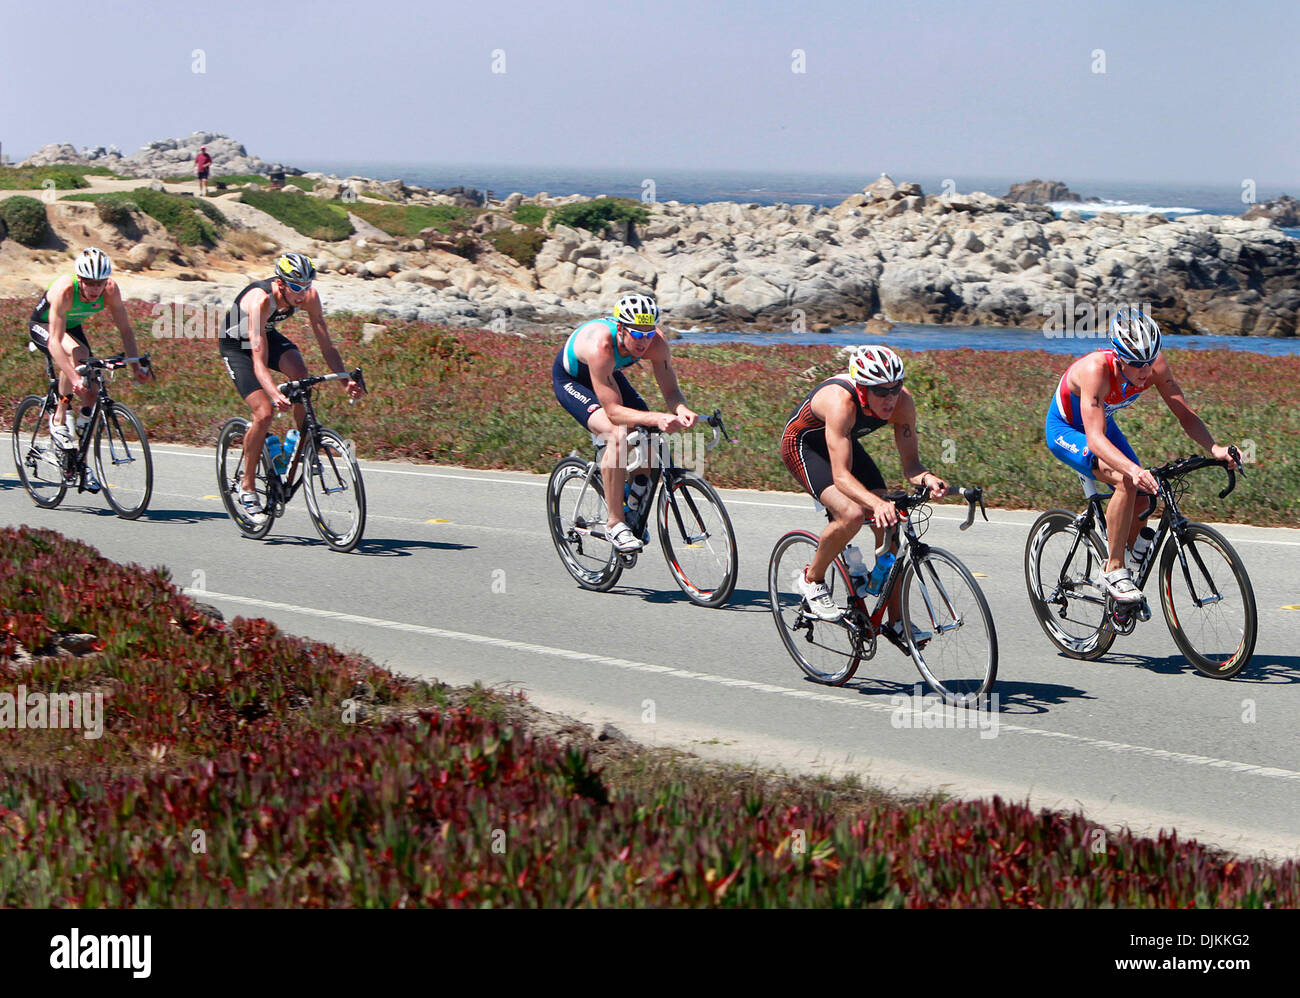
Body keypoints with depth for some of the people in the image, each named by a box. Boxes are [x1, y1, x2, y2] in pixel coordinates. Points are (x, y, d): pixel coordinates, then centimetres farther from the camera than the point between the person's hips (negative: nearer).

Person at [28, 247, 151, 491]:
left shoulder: (110, 290, -27)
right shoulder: (64, 290, -39)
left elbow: (125, 329, -19)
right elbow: (55, 342, -43)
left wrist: (136, 367, -30)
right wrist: (73, 378, -53)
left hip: (72, 328, 5)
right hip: (42, 326, -5)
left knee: (91, 391, -6)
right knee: (77, 354, -36)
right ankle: (59, 419, -21)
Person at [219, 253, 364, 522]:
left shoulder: (309, 296, -23)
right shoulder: (260, 300, -39)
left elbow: (326, 345, -20)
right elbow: (260, 363, -43)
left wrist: (346, 381, -34)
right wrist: (276, 395, -59)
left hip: (270, 335, 5)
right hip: (236, 345, -5)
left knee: (300, 375, -27)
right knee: (265, 413, -19)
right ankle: (247, 486, 0)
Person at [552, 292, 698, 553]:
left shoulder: (655, 341, -28)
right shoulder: (601, 345, -43)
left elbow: (670, 391, -21)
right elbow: (613, 410, -41)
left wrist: (682, 411, -44)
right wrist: (656, 418, -55)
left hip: (610, 374, 6)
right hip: (570, 378, -6)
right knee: (617, 435, -29)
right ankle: (615, 524, -19)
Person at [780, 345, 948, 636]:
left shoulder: (902, 401, -24)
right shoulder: (841, 402, -40)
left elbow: (910, 462, -18)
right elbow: (842, 475, -44)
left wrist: (927, 478, -41)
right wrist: (876, 503, -60)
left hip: (846, 443, 6)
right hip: (803, 444, -6)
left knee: (888, 526, -8)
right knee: (852, 514, -29)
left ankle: (896, 620, 3)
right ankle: (812, 580, -2)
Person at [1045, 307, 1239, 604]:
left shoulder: (1155, 365, -24)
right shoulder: (1096, 369, -40)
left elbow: (1185, 414, -19)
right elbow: (1095, 438, -47)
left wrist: (1215, 449, -37)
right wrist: (1134, 470, -63)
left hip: (1104, 424, 7)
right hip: (1065, 430, -7)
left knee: (1145, 494, -5)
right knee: (1127, 482, -29)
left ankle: (1123, 565, 20)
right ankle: (1113, 570, -18)